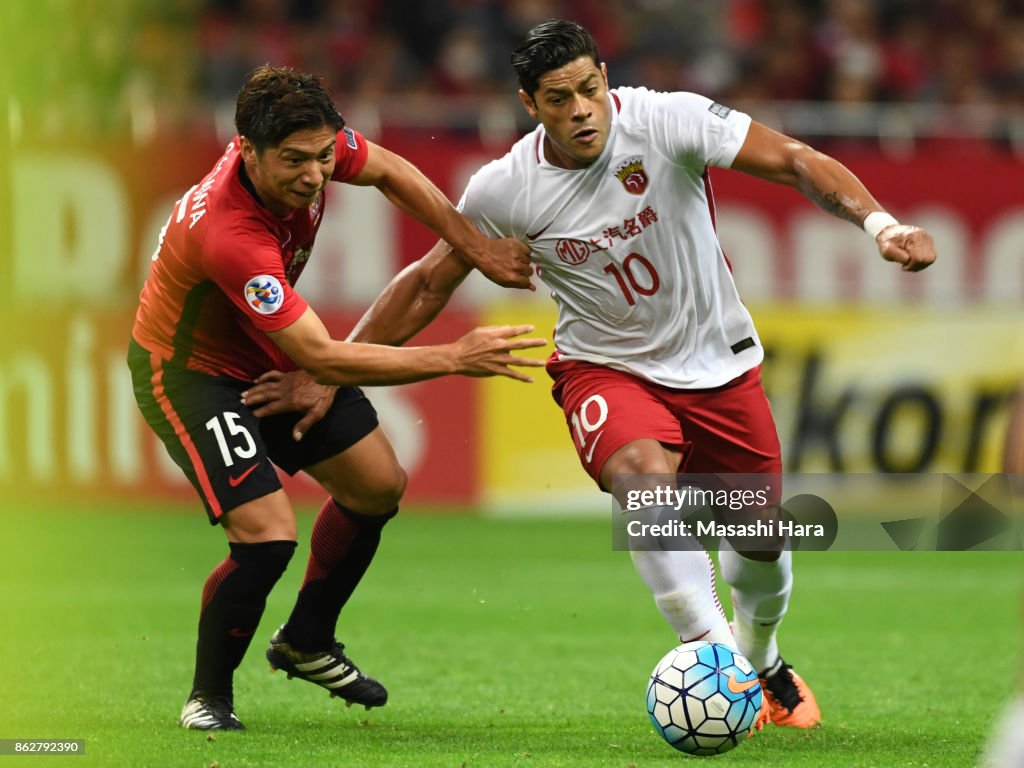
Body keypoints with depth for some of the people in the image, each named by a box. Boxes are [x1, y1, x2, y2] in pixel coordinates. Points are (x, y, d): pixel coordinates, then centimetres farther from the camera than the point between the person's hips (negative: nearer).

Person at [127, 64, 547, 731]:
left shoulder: (313, 144, -21)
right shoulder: (228, 235, -42)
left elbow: (388, 171, 3)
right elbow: (323, 360, -38)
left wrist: (478, 247, -4)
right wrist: (455, 358, -37)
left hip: (271, 357, 8)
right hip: (189, 370, -8)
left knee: (378, 485, 11)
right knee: (267, 534, -21)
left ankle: (307, 644, 32)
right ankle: (209, 696, 4)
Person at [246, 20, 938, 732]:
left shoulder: (668, 121, -21)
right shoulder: (504, 190, -16)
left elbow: (794, 159, -23)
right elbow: (427, 285, -4)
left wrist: (880, 222, -39)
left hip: (718, 361, 1)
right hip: (605, 368, -1)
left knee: (764, 535, 10)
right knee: (644, 474, -35)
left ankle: (761, 657, 44)